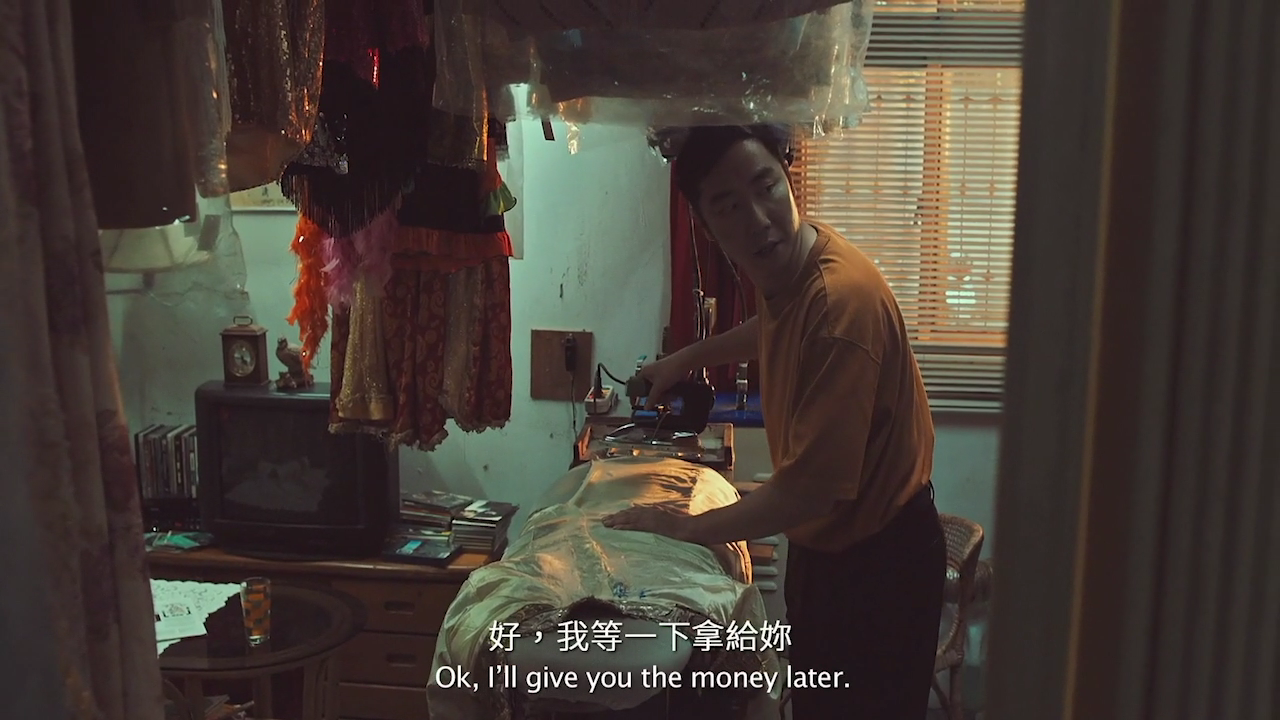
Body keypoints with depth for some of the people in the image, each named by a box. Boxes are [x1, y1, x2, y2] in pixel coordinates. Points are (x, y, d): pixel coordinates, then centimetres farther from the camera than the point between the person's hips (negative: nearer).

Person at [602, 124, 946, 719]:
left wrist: (688, 528, -18)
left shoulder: (842, 299, -33)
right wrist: (685, 359, 22)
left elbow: (810, 489, -31)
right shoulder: (782, 267, -6)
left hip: (877, 561, -8)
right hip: (822, 542, 8)